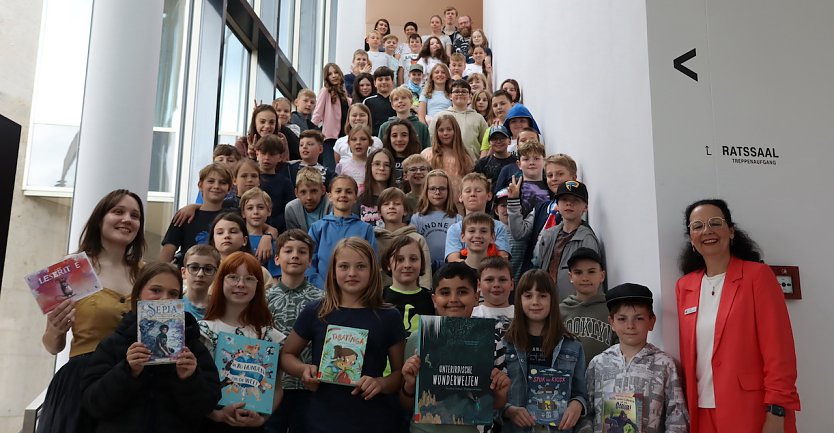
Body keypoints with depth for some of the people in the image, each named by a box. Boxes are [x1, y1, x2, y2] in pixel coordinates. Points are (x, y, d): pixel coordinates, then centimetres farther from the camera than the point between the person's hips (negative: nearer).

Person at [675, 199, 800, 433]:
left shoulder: (758, 275, -5)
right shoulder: (684, 286, 7)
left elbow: (778, 350, -10)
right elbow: (687, 354, 10)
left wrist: (775, 414, -15)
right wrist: (686, 411, 7)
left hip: (754, 412, -4)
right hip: (703, 413, 4)